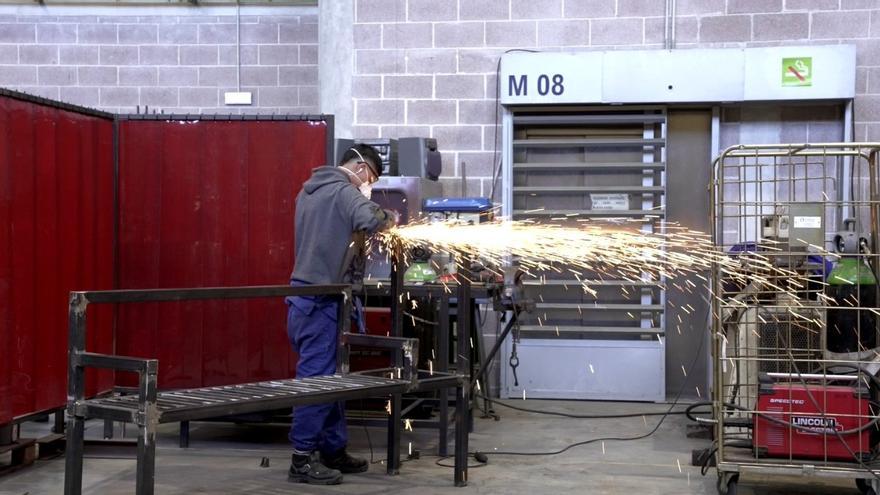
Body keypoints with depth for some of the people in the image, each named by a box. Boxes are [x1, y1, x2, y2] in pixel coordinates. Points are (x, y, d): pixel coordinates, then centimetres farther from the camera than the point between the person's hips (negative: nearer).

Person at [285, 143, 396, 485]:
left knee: (330, 377, 13)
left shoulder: (311, 190, 17)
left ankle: (333, 450, 18)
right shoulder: (343, 191, -11)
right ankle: (302, 459, -6)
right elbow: (371, 221, -27)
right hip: (320, 300, -10)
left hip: (307, 296, 10)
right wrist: (390, 219, -6)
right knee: (316, 378, -8)